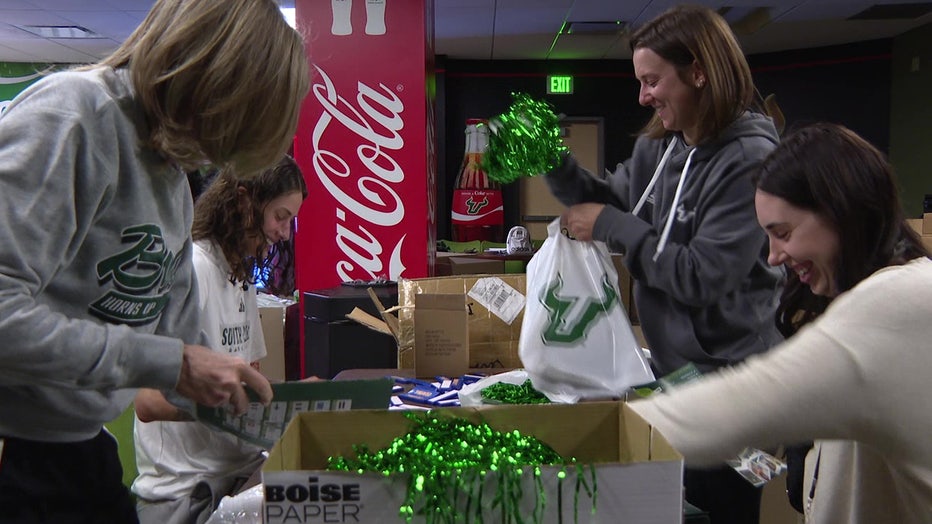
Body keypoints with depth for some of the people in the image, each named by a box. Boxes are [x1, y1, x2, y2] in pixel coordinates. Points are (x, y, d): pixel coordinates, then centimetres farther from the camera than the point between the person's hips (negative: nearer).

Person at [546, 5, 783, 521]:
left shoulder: (751, 161, -20)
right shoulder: (658, 145, 2)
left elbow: (702, 278, -24)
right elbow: (610, 200, 16)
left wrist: (610, 226, -18)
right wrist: (556, 165, -1)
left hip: (725, 375, -7)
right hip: (668, 363, 8)